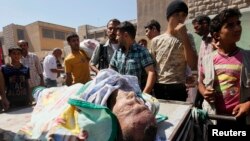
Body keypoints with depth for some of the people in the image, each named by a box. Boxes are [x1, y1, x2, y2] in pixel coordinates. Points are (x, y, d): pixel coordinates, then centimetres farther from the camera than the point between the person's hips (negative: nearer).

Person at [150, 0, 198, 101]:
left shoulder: (187, 38, 4)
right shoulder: (156, 40, 4)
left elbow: (193, 65, -10)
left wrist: (184, 37, -13)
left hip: (178, 89, 0)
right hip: (158, 89, 1)